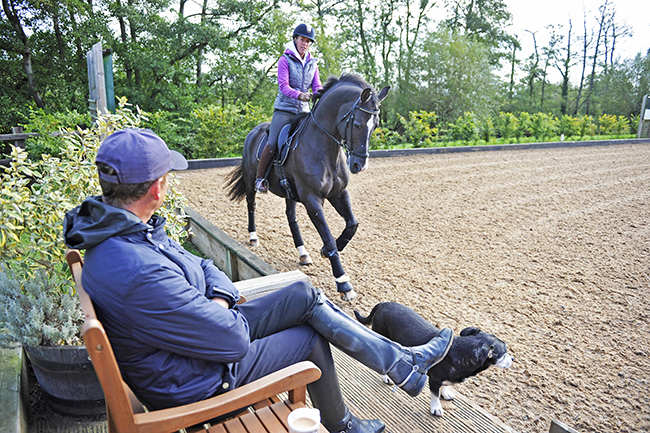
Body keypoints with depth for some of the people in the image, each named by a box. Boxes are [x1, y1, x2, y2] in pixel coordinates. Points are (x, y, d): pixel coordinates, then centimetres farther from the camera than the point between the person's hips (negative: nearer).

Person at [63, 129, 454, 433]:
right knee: (311, 337, 3)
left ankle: (403, 361, 14)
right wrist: (225, 311, -9)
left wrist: (219, 302, -13)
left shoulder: (115, 226, -4)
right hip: (197, 382, -8)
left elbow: (200, 266, 5)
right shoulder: (141, 272, -38)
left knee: (304, 295, 0)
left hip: (203, 331, 8)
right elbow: (233, 340, -31)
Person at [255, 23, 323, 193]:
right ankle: (260, 178, 0)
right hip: (284, 109, -5)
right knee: (273, 144, -15)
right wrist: (299, 95, -33)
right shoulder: (285, 60, -2)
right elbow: (283, 86, -14)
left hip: (304, 110, 5)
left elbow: (317, 87, 6)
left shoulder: (312, 63, 13)